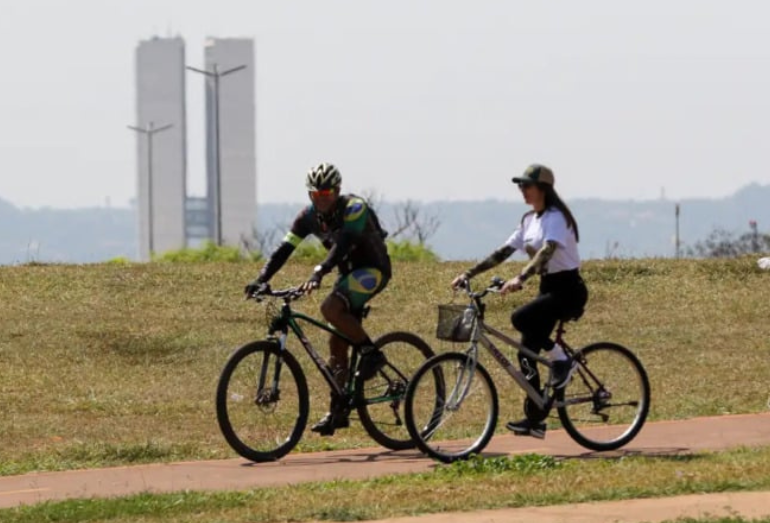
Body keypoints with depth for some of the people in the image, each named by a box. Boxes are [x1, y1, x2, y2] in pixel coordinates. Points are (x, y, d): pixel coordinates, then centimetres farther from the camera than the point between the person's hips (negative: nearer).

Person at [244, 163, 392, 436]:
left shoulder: (354, 209, -23)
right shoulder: (309, 216, -5)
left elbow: (343, 243, -38)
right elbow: (284, 249, -10)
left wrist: (319, 273, -52)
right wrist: (261, 279, -25)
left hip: (373, 270, -7)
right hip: (349, 273, 7)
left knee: (330, 308, -30)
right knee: (338, 342, 3)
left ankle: (371, 352, -14)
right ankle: (338, 411, 8)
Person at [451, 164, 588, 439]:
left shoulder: (556, 217, -15)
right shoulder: (530, 220, 11)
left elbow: (547, 251, -32)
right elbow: (502, 253, 11)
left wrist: (520, 278, -46)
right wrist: (469, 274, 3)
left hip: (567, 290, -9)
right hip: (548, 289, 9)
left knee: (520, 318, -31)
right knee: (527, 352, 3)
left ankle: (561, 359, -13)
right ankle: (534, 419, 9)